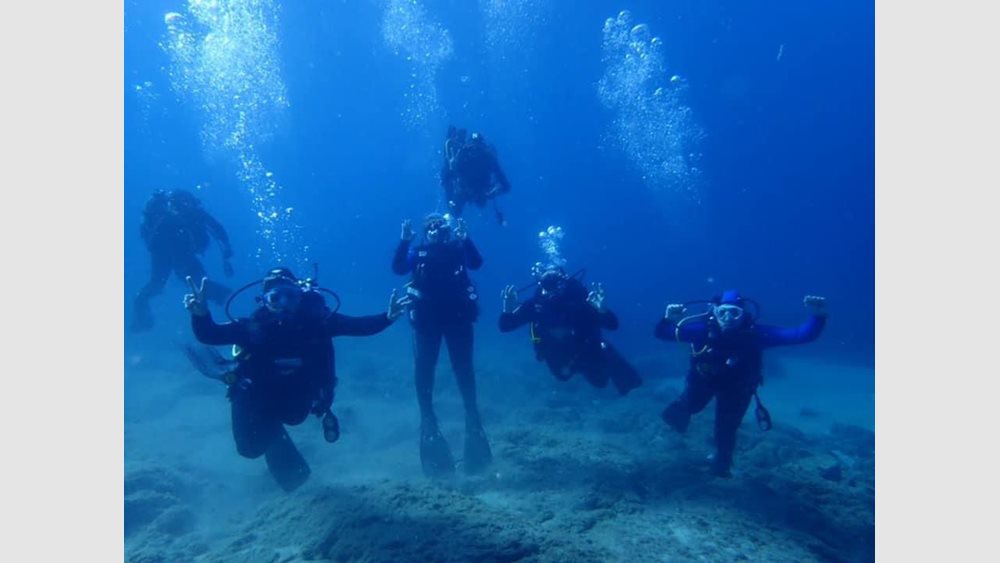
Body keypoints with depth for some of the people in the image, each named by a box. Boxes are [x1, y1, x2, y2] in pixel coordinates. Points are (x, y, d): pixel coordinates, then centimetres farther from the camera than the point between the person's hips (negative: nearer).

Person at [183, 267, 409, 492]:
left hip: (296, 396, 2)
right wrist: (201, 314, -57)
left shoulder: (316, 318, -28)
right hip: (258, 397, -1)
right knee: (252, 446, 3)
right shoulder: (254, 326, -31)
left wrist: (388, 316, -42)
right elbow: (208, 335, -36)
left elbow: (360, 326, -26)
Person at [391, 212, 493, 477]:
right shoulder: (418, 253, 6)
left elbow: (476, 262, -12)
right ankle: (427, 418, 13)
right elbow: (398, 268, -11)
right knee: (423, 368, -1)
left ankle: (472, 415, 17)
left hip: (458, 316, 0)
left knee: (463, 367, 3)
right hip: (426, 319, 0)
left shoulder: (458, 249, 6)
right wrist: (404, 241, -23)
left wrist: (466, 239, -25)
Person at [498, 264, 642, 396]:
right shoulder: (535, 304, -26)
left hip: (587, 352, -2)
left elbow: (613, 324, -32)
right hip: (560, 360, 2)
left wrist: (600, 310, -53)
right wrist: (507, 311, -44)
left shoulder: (578, 298, -33)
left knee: (628, 382, 7)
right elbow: (505, 326, -22)